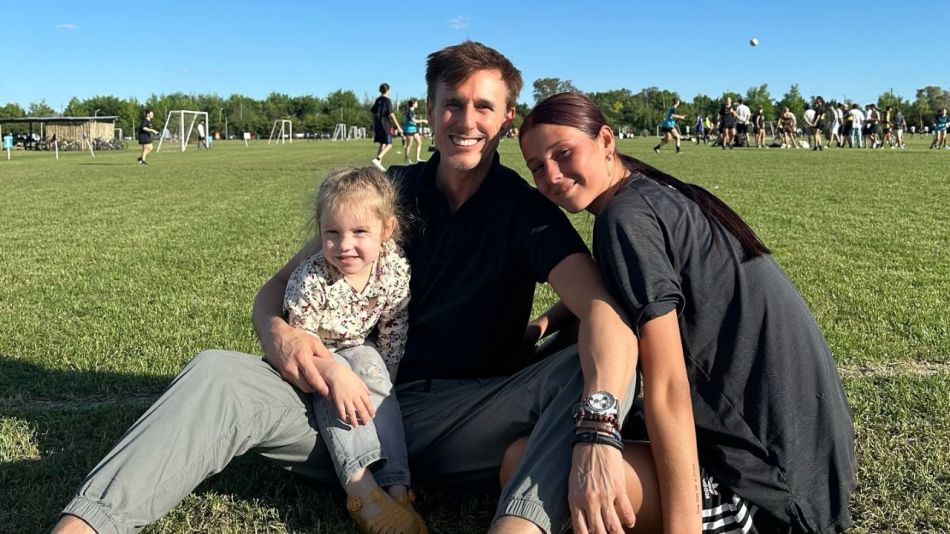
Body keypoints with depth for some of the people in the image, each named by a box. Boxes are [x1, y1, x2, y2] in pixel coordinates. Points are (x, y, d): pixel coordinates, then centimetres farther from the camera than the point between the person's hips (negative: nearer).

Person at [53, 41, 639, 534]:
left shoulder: (527, 212, -1)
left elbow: (606, 315, -19)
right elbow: (280, 285, 9)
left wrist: (597, 433, -38)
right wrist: (276, 329, -17)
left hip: (467, 421, -2)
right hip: (363, 403, 2)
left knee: (587, 370, -28)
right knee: (217, 373, -21)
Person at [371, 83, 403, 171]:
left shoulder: (377, 100, 12)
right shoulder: (387, 100, -9)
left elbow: (373, 113, 16)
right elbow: (391, 114, -14)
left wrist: (374, 126, 24)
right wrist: (398, 126, -12)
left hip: (377, 125, 8)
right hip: (385, 125, -7)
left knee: (382, 144, 14)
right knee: (389, 144, -6)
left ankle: (379, 164, 10)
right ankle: (377, 159, -23)